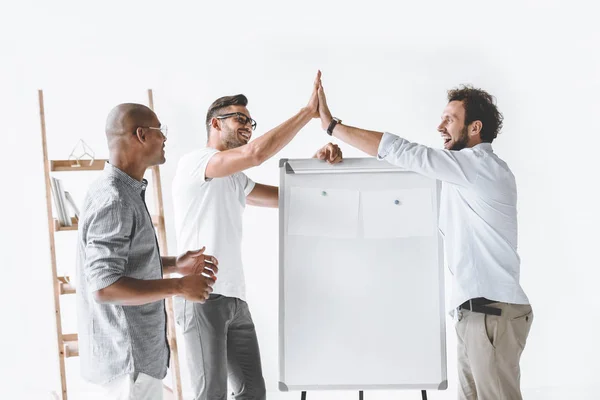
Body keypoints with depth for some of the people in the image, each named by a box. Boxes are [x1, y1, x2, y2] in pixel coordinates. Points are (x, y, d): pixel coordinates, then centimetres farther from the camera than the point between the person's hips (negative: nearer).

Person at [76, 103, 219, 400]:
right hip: (127, 360, -10)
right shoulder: (113, 201, -22)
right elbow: (104, 286, -27)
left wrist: (175, 264, 8)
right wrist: (178, 287, -21)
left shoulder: (125, 192, 11)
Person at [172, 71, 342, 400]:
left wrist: (317, 162, 1)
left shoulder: (236, 181, 21)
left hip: (235, 299, 9)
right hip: (201, 299, -9)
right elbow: (256, 153, -21)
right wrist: (308, 111, -17)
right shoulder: (192, 163, -7)